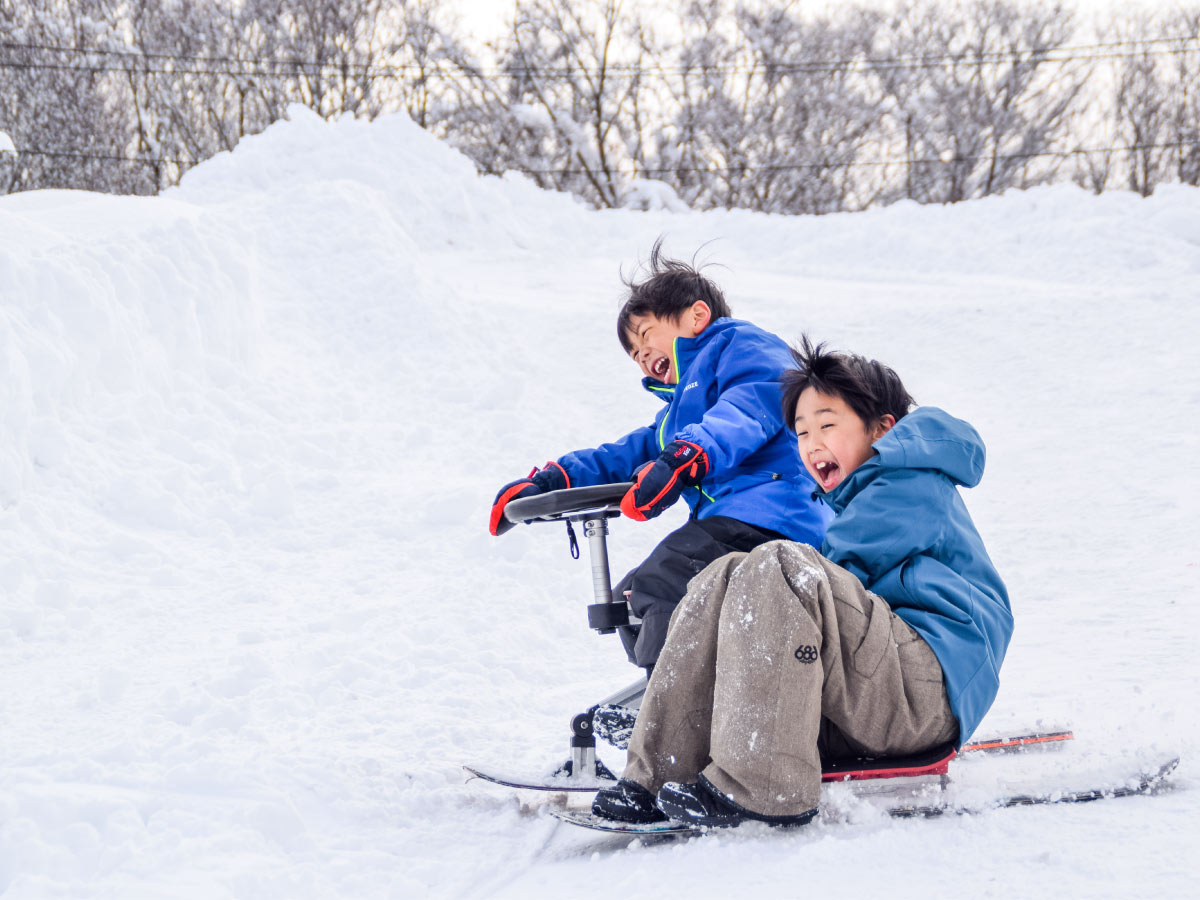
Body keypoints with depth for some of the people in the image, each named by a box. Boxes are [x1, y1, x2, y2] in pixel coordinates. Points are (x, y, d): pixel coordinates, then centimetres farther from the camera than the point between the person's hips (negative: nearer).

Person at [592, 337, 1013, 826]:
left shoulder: (913, 485, 0)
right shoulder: (865, 496, 32)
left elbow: (842, 577, -8)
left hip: (930, 690, -10)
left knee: (779, 567, -29)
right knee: (725, 577, -1)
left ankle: (762, 787, -35)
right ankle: (659, 777, -15)